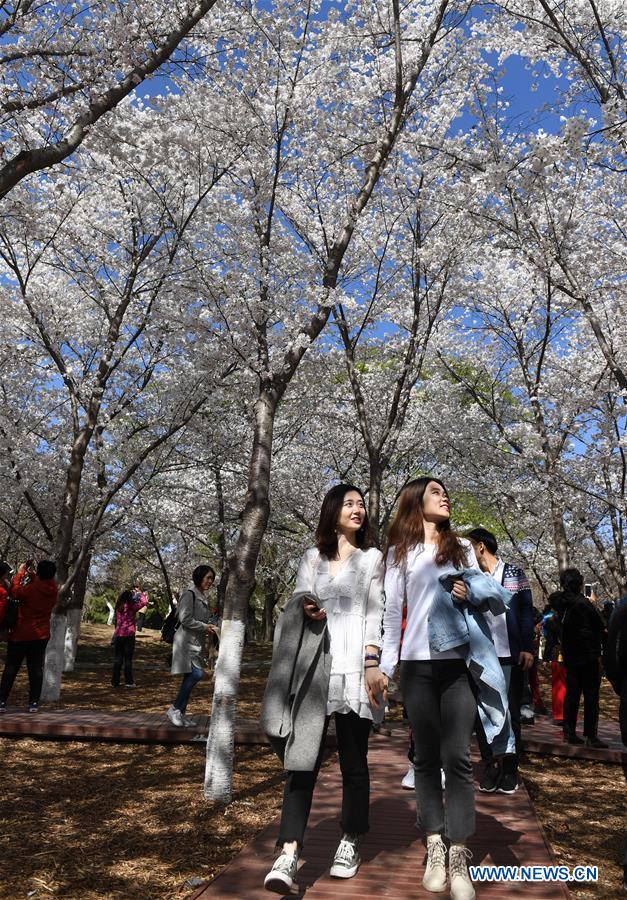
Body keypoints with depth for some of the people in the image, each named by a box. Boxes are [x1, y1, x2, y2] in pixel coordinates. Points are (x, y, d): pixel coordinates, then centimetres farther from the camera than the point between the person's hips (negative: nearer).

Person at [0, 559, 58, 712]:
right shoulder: (53, 589, -4)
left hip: (21, 635, -4)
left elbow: (15, 592, -2)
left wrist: (20, 572, 5)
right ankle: (34, 703, 6)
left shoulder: (31, 589, -20)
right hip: (42, 635, 4)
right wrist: (31, 573, 11)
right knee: (36, 669, 7)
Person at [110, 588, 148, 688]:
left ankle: (115, 681, 12)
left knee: (117, 659, 9)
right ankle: (129, 682, 6)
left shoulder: (118, 607, 3)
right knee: (128, 659, 4)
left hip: (118, 635, 4)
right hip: (129, 635, -4)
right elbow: (145, 601, -5)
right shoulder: (131, 606, -9)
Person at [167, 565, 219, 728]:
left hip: (197, 642, 9)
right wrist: (205, 627, -12)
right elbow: (185, 619, -17)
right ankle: (174, 709, -9)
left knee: (190, 677, 7)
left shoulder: (202, 597, 18)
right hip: (187, 641, -9)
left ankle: (181, 713, 13)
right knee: (196, 673, -19)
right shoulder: (189, 594, -10)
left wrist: (209, 628, 13)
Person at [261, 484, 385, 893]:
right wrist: (305, 608, -12)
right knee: (303, 758, -5)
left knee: (353, 760, 7)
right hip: (313, 668, 1)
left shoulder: (372, 557, 10)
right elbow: (297, 601, 12)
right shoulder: (312, 557, 16)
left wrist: (372, 664, -9)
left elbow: (375, 613, 1)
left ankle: (351, 843, 23)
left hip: (353, 667, -1)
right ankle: (289, 853, -6)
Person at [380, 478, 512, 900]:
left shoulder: (463, 547, 12)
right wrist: (385, 666, 0)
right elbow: (392, 612, 6)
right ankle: (435, 849, 18)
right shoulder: (400, 552, 7)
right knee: (427, 758, 7)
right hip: (418, 664, 0)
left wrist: (471, 594, -7)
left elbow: (497, 599, 14)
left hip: (459, 663, 1)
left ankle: (459, 860, 2)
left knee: (458, 758, -3)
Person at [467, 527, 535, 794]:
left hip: (510, 654, -2)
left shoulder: (513, 572, 4)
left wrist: (527, 647, -6)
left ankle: (510, 769, 17)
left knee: (510, 713, 6)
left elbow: (526, 611, 1)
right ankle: (490, 766, 16)